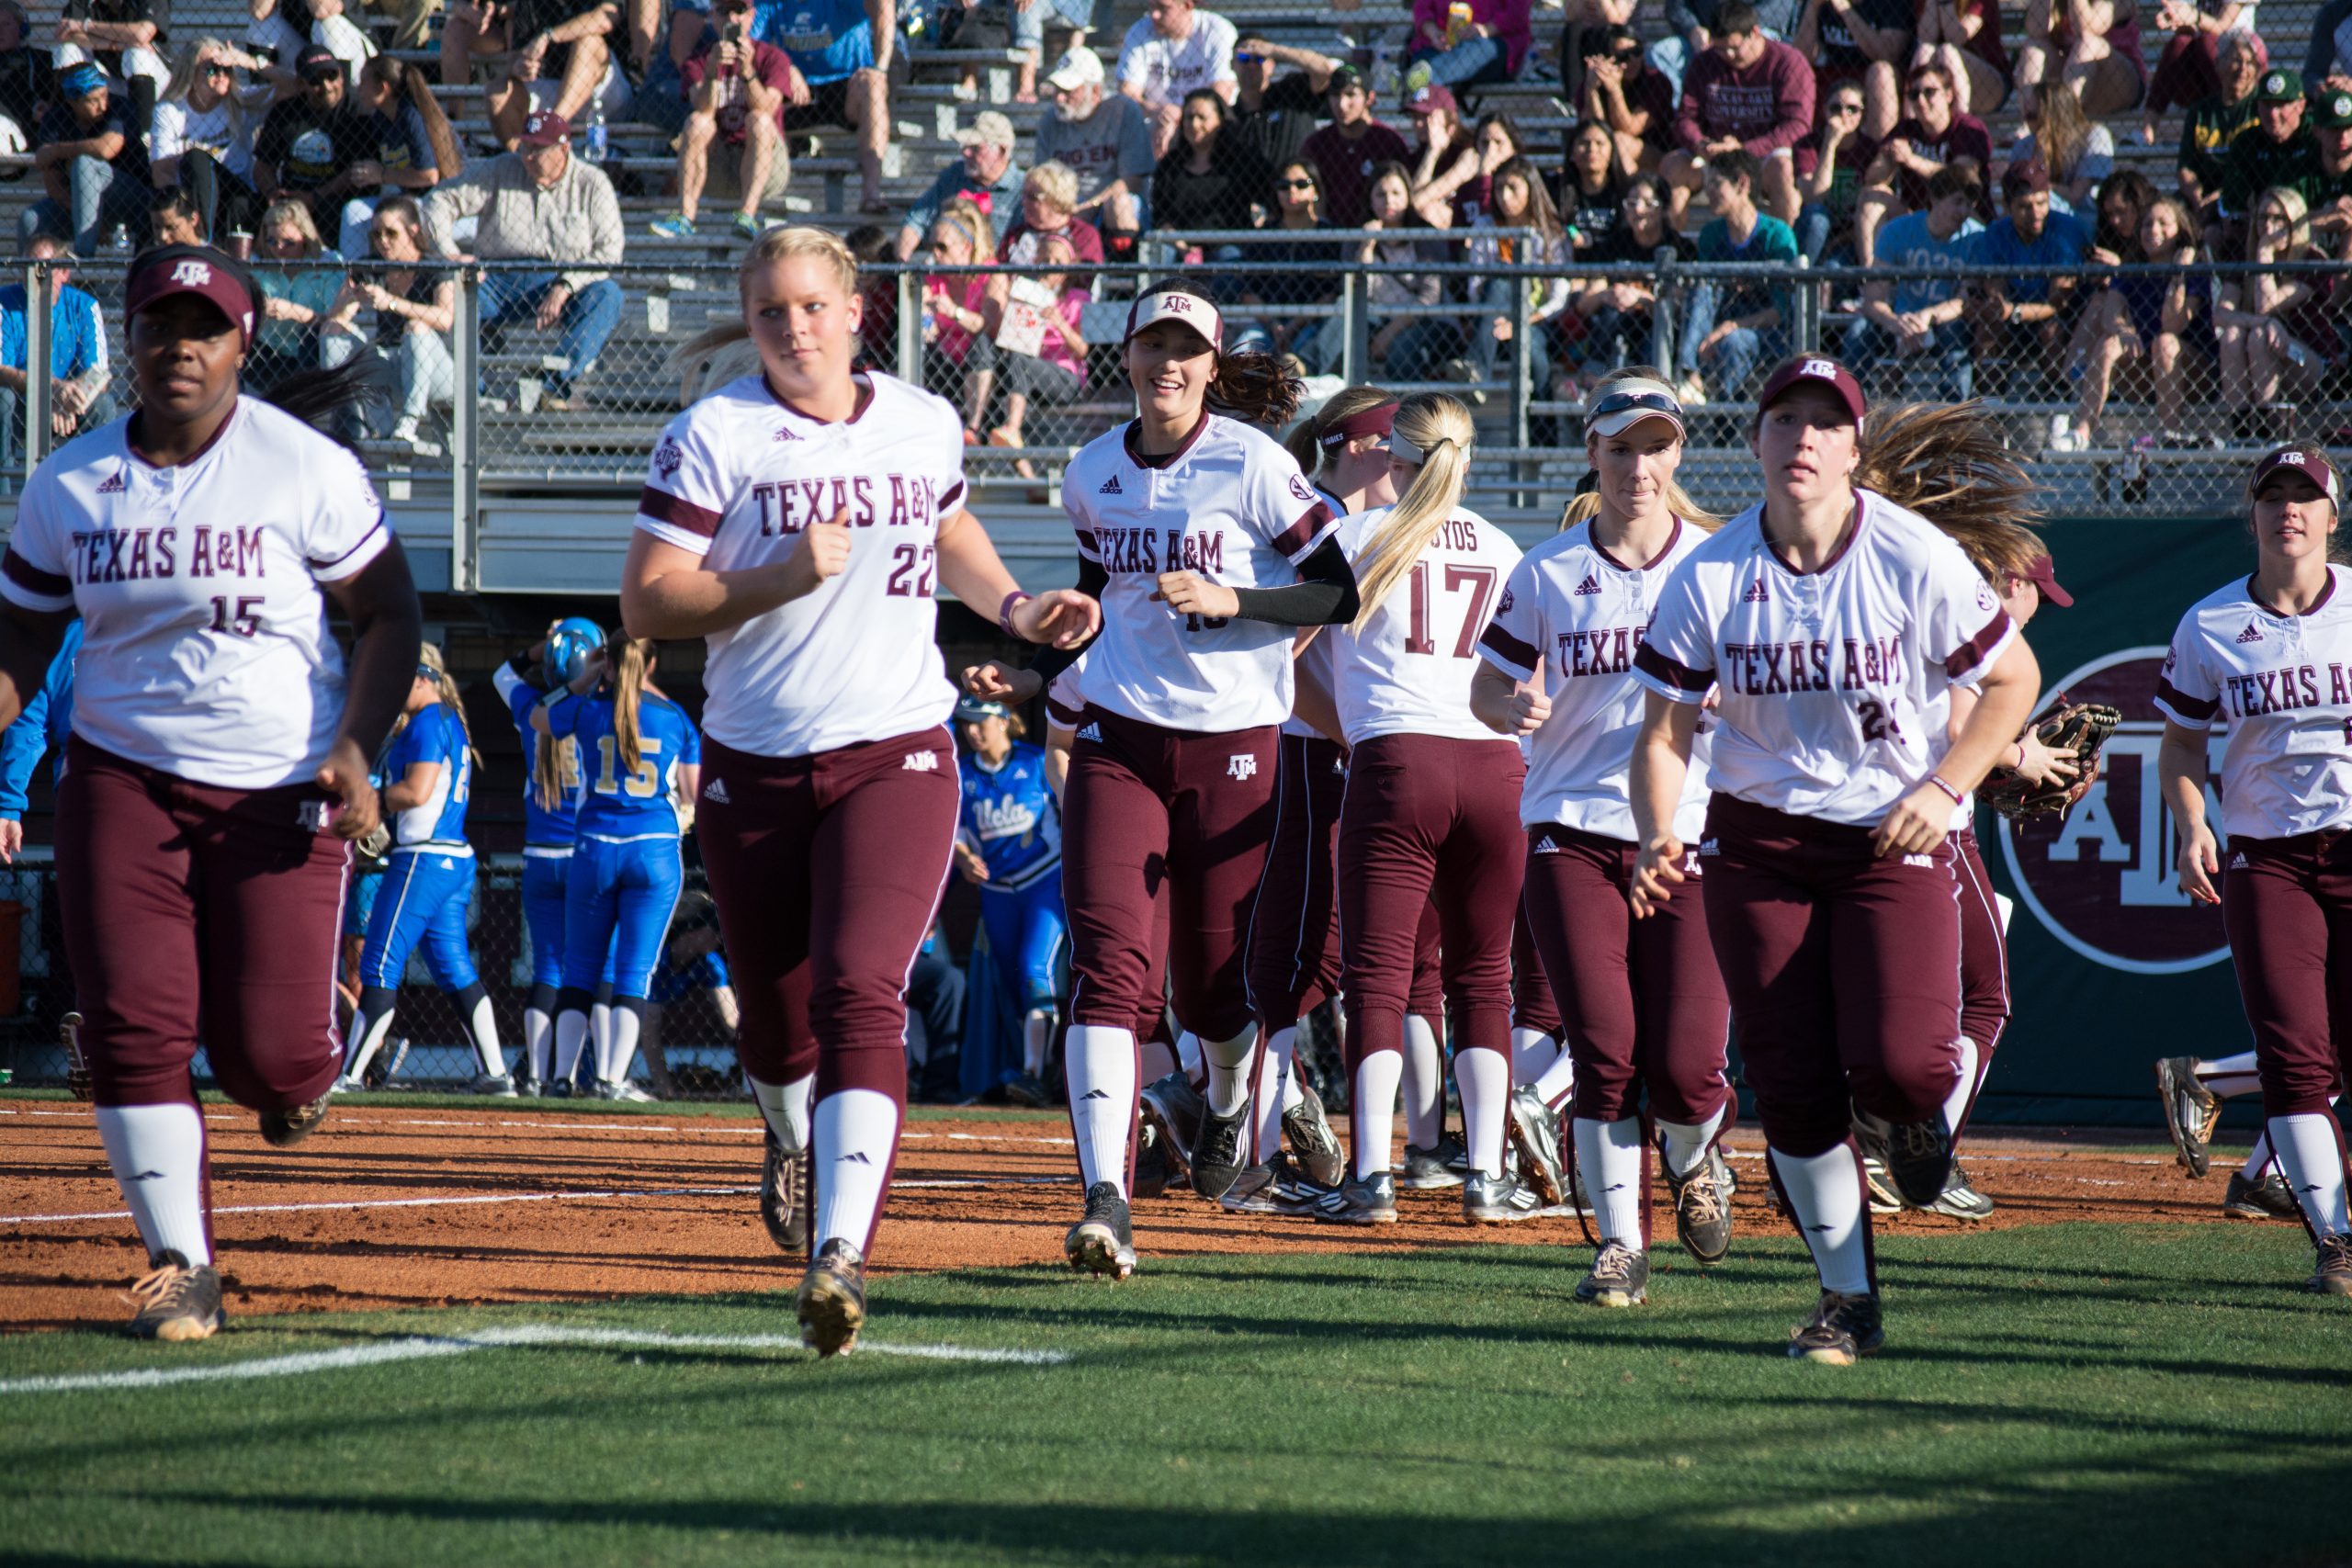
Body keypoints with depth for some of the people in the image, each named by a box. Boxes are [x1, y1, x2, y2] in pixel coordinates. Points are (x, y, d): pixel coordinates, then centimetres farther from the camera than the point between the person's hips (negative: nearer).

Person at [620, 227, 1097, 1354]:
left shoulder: (925, 425, 8)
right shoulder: (714, 436, -3)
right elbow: (646, 602, -9)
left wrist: (1013, 608, 15)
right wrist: (783, 577, -20)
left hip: (895, 755, 0)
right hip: (753, 767, 0)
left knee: (860, 995, -20)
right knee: (773, 1012, 14)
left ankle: (841, 1252, -32)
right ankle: (793, 1138, 51)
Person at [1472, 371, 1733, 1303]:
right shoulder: (1546, 572, 5)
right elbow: (1488, 689, 11)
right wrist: (1516, 707, -13)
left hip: (1690, 835, 0)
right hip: (1572, 833, 0)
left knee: (1685, 1067, -9)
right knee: (1605, 1051, -10)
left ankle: (1694, 1157, 26)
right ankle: (1621, 1242, 3)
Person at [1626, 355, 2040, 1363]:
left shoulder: (1917, 561, -10)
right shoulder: (1709, 578, -5)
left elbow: (2014, 677, 1)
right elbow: (1665, 731, -1)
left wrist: (1944, 789, -12)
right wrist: (1658, 836, -20)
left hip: (1894, 838, -2)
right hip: (1759, 842, 2)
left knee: (1898, 1062, -21)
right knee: (1791, 1084, -2)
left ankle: (1915, 1114, 18)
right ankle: (1849, 1301, 14)